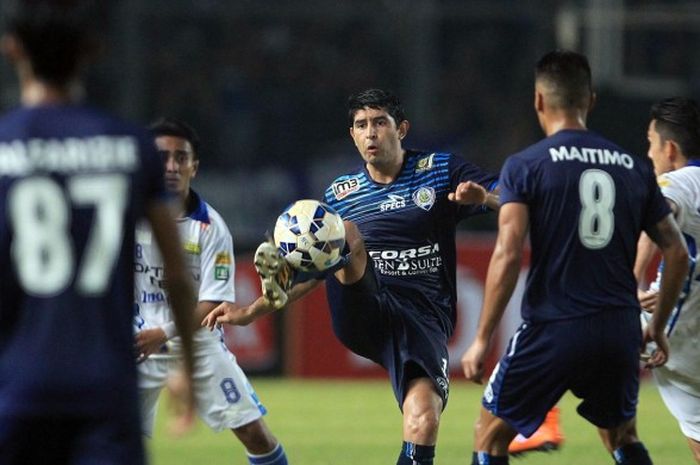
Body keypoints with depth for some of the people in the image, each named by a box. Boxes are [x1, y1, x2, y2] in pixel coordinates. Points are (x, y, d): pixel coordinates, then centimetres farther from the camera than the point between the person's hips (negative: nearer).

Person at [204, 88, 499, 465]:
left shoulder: (441, 171, 9)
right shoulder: (340, 193, 17)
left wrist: (483, 196, -22)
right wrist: (251, 312, 16)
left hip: (424, 318, -2)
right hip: (361, 316, 2)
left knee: (423, 420, -26)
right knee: (345, 234, -27)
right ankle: (278, 284, -52)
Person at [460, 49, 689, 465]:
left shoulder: (525, 166, -4)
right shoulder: (634, 166, 9)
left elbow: (508, 256, -13)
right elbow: (677, 252, 11)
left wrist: (482, 340, -8)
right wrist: (658, 328, 23)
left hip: (553, 329, -4)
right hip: (621, 329, 4)